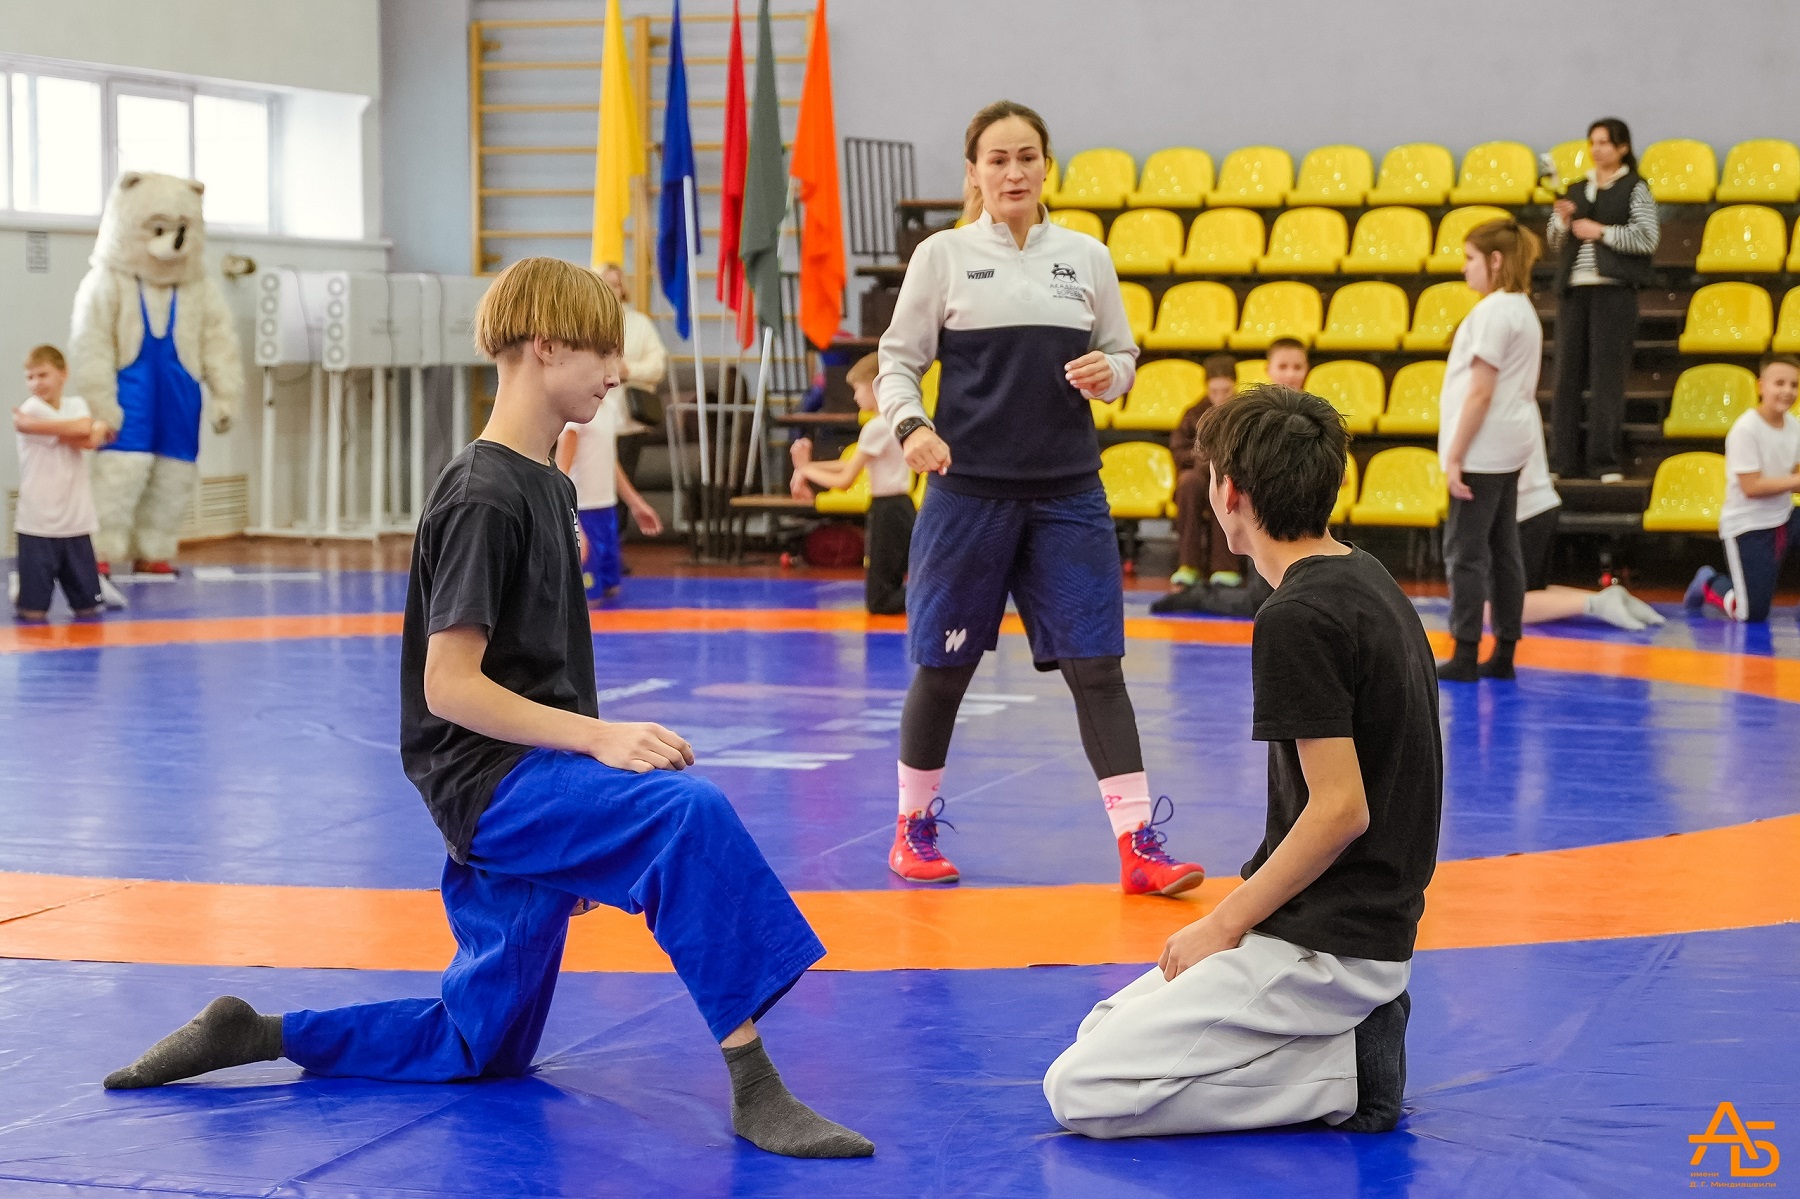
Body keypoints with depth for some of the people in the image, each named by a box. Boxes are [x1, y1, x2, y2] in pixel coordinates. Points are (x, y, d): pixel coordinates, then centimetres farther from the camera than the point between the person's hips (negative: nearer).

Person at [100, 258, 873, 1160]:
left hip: (531, 780, 10)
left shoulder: (549, 485, 15)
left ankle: (251, 1036, 23)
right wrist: (598, 738, -26)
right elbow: (450, 687, -19)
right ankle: (754, 1087, -33)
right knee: (692, 814, -33)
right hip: (491, 781, -10)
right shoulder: (483, 499, -15)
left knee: (481, 1046, 15)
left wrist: (596, 748, 22)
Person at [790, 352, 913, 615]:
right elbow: (852, 463, 16)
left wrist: (807, 470, 3)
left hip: (888, 511, -9)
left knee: (879, 601, -5)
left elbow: (845, 480, -12)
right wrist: (809, 467, 9)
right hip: (902, 507, 9)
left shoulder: (876, 428, -16)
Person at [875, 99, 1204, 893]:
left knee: (1097, 664, -3)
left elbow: (1122, 356, 15)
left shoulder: (1086, 256, 7)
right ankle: (914, 827, 26)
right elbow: (897, 361, 2)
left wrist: (1108, 374, -8)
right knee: (944, 667, 7)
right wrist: (911, 426, -17)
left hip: (1068, 492, 2)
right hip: (969, 489, -2)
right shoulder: (943, 256, 0)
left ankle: (1139, 845, -3)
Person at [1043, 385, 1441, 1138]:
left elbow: (1340, 809, -23)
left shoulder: (1297, 619, -20)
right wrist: (1234, 916, 14)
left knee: (1079, 1092, -9)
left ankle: (1344, 1076, -7)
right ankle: (1349, 1033, 7)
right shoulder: (1368, 583, 10)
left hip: (1323, 946, -10)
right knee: (1103, 1029, 17)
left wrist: (1224, 925, -12)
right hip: (1371, 923, 10)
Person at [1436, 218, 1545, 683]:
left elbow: (1481, 391, -19)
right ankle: (1503, 654, 13)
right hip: (1510, 446, 10)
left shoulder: (1494, 310, -15)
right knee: (1502, 549, 10)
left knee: (1465, 551, -6)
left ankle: (1466, 656, -4)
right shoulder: (1523, 308, 15)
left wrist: (1455, 455, -17)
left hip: (1483, 448, -10)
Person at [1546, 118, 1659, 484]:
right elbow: (1554, 244, 19)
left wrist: (1602, 232, -10)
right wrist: (1562, 220, -1)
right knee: (1568, 374, 2)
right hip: (1573, 289, 5)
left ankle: (1604, 462, -2)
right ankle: (1564, 460, 6)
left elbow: (1648, 237, -8)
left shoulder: (1635, 188, 2)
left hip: (1613, 291, -5)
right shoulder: (1577, 189, 16)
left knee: (1607, 374, -5)